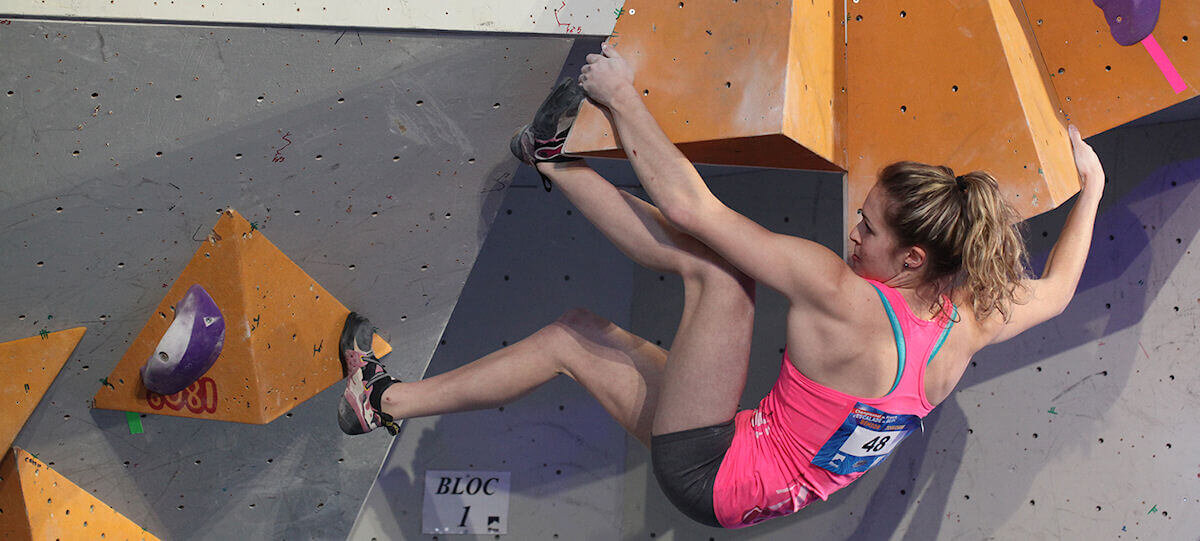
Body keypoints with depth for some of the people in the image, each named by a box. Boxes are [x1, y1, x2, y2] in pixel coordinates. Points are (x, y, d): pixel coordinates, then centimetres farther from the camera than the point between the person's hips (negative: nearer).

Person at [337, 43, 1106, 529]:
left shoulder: (843, 298, -28)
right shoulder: (967, 323, -9)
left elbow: (688, 207, -27)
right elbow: (1058, 288, 14)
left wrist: (622, 94, -17)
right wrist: (1091, 185, 25)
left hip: (708, 473, -8)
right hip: (747, 496, 8)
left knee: (717, 266, -15)